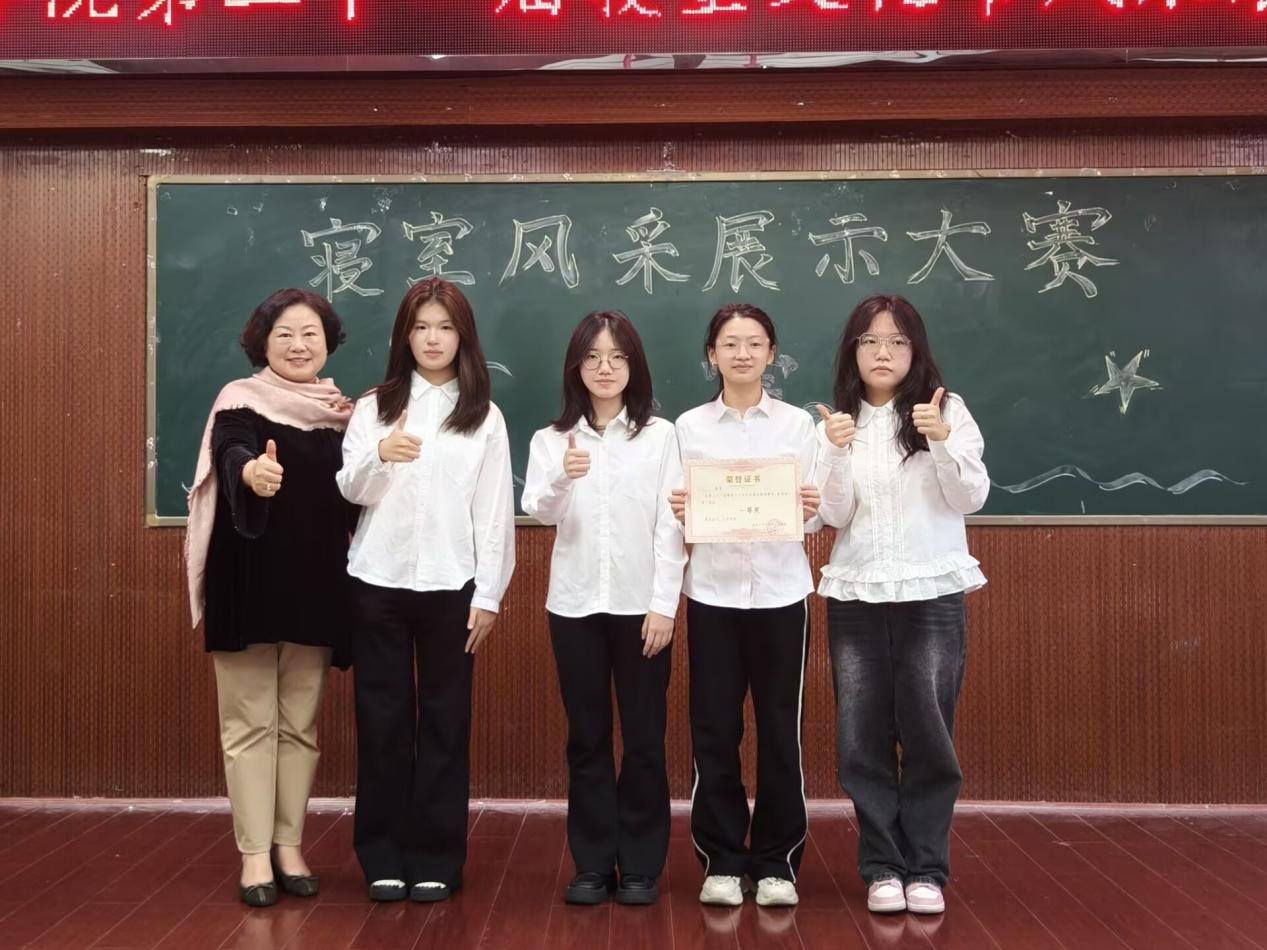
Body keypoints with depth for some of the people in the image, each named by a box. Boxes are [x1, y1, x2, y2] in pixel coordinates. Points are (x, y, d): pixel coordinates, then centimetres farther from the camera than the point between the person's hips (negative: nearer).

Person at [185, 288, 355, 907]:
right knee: (250, 721, 2)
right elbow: (230, 455, -26)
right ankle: (254, 853, 9)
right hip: (248, 582, -4)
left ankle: (290, 844, 21)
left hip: (314, 586, 4)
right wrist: (251, 471, -49)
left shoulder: (340, 409, 8)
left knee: (300, 722, 10)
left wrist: (353, 431, -4)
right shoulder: (240, 401, -5)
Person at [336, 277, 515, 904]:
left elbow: (494, 510, 1)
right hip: (378, 581, 1)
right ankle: (382, 857, 16)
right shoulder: (374, 406, 7)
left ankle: (436, 858, 15)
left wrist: (488, 594, -3)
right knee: (381, 718, 5)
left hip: (451, 585, 0)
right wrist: (380, 456, -22)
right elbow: (349, 490, -2)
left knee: (445, 720, 5)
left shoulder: (484, 417, 5)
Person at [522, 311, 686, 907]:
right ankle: (593, 864, 17)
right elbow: (535, 511, -10)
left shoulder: (659, 435, 1)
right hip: (575, 605, 1)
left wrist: (664, 605, -8)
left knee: (644, 737, 5)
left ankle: (640, 866, 15)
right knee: (587, 737, 7)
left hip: (641, 604, -1)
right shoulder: (552, 439, 5)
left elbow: (670, 525, -2)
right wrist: (561, 478, -31)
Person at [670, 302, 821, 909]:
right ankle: (722, 861, 16)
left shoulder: (797, 424, 4)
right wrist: (677, 513, -17)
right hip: (712, 591, 0)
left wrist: (811, 511, -19)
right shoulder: (690, 426, 5)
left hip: (779, 590, 0)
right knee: (714, 730, 3)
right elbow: (681, 511, 5)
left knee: (779, 729, 4)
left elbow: (811, 519, 3)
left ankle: (776, 862, 17)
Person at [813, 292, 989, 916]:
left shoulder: (947, 410, 0)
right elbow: (835, 516, -2)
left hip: (933, 594, -2)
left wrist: (942, 441, -21)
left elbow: (970, 500, -6)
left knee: (928, 736, 2)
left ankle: (925, 870, 14)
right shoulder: (838, 421, 6)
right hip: (855, 596, 2)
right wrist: (838, 452, -17)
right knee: (863, 739, 4)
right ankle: (881, 867, 15)